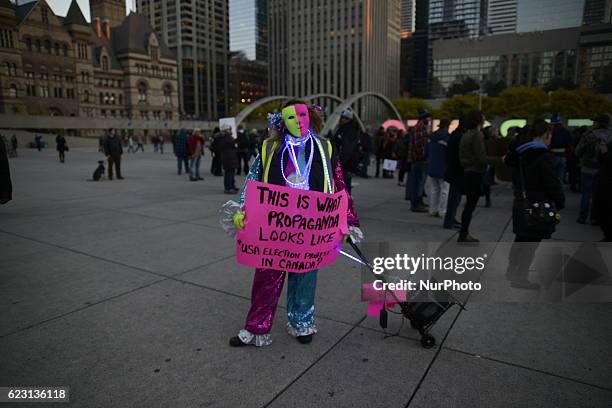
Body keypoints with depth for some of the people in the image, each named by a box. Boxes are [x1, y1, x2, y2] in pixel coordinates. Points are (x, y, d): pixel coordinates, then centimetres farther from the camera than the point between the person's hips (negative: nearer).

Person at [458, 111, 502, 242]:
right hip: (475, 173, -9)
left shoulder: (466, 135, 13)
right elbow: (482, 158, -20)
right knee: (471, 205, -3)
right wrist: (500, 159, -18)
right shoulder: (476, 135, -15)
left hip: (468, 172, 9)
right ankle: (463, 235, 2)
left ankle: (464, 233, 22)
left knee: (469, 204, 15)